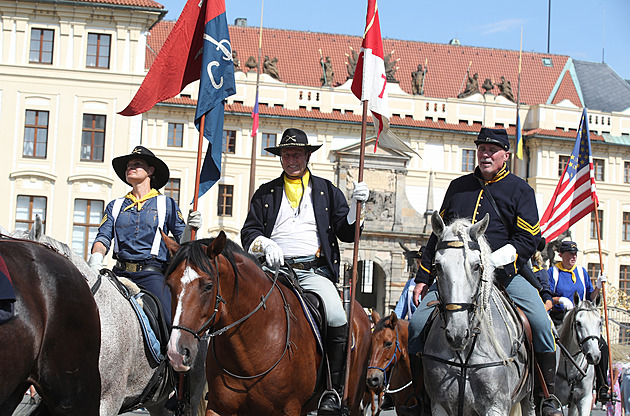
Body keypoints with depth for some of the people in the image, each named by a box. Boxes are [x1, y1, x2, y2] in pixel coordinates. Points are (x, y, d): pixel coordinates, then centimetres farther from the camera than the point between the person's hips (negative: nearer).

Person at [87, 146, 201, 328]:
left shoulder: (166, 203, 12)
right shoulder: (115, 206, 19)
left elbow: (182, 242, 9)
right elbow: (104, 236, 8)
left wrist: (190, 227, -13)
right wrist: (96, 257, -12)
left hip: (152, 273, -3)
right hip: (121, 272, 3)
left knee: (170, 323, -23)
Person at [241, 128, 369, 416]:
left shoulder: (327, 190, 18)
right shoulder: (265, 193, 21)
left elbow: (347, 233, 12)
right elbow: (248, 232, 14)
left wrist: (356, 204, -5)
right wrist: (265, 243, -8)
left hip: (314, 271, -1)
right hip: (274, 270, 1)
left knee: (337, 320, -28)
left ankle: (333, 390, -12)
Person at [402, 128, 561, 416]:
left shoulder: (520, 190, 6)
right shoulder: (458, 187, 16)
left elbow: (528, 240, -3)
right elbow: (437, 235, 21)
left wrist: (492, 261, -18)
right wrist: (422, 278, 16)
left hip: (504, 274, -2)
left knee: (542, 324, -23)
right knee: (417, 324, -15)